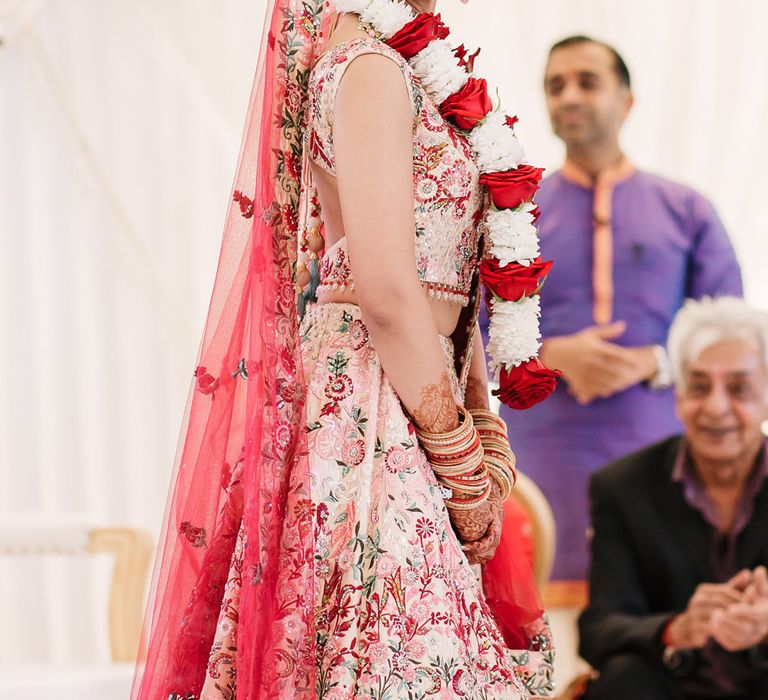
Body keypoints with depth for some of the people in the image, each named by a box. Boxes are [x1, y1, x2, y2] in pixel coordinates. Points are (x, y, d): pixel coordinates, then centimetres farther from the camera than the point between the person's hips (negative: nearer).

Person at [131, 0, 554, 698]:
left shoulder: (401, 77, 19)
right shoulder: (367, 69, -10)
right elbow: (385, 290, -19)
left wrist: (489, 443, 9)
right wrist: (465, 473, -13)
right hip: (371, 410, -9)